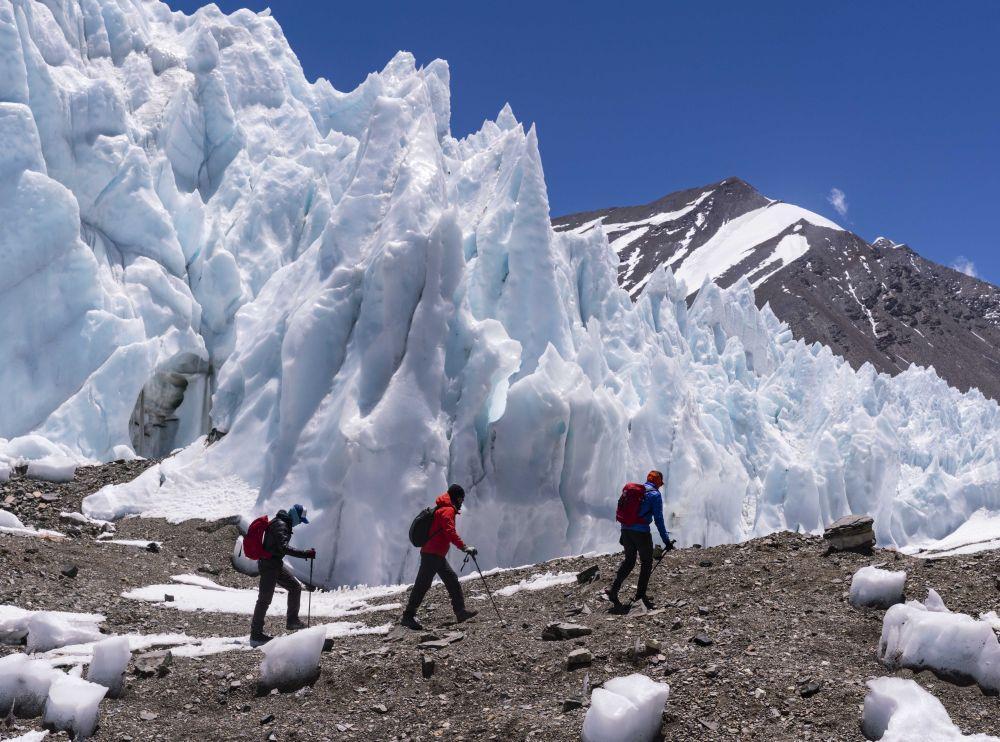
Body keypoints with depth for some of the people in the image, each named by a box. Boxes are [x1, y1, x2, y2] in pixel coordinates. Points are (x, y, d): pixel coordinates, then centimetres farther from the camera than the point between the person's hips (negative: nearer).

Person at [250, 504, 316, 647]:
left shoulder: (283, 524, 12)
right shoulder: (281, 526, -20)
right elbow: (284, 548, -32)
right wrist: (305, 554, -36)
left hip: (276, 564, 10)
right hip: (269, 565, -10)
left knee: (295, 587, 12)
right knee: (265, 599, -5)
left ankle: (292, 621, 19)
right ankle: (256, 635, 0)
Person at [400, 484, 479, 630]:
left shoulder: (442, 509, 19)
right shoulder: (448, 510, -12)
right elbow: (450, 532, -25)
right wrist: (464, 547, -30)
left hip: (437, 554, 11)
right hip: (433, 554, -11)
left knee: (452, 580, 12)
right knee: (422, 585, -7)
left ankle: (460, 611, 14)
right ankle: (408, 616, -4)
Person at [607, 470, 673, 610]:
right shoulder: (655, 495, -5)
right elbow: (658, 520, -10)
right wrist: (666, 541, -8)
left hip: (626, 530, 6)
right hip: (641, 532, -6)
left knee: (628, 561, 15)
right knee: (646, 562, 10)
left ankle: (614, 590, 3)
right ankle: (640, 594, 7)